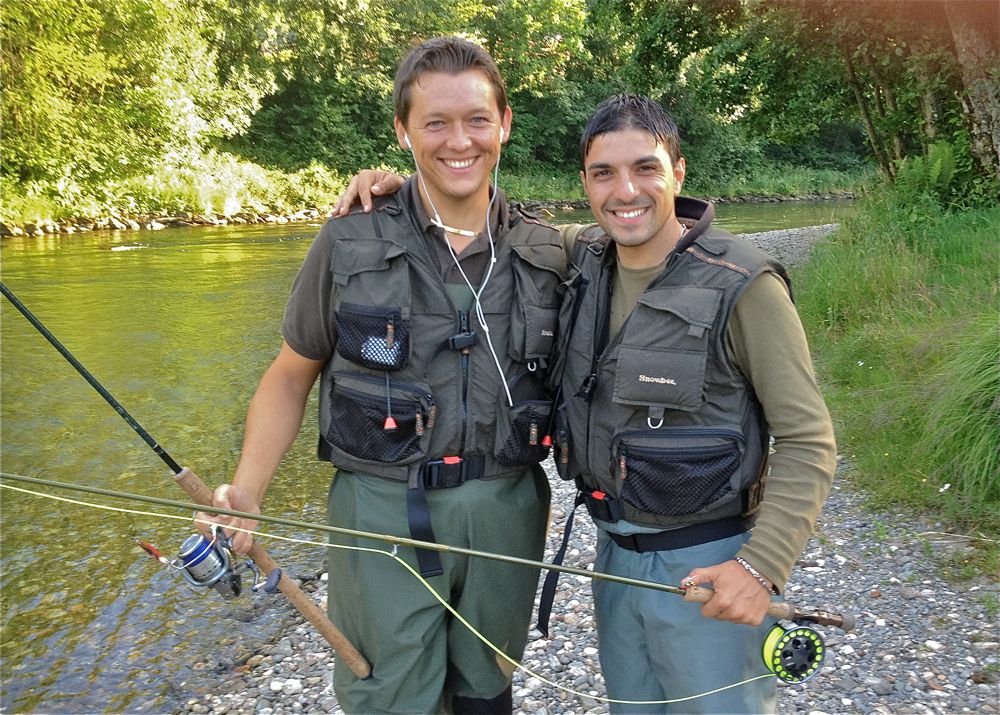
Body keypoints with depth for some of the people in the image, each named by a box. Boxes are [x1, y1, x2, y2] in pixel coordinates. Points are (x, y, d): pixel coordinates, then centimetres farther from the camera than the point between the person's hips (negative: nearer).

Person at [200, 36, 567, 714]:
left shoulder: (546, 252, 1)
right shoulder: (349, 244, -6)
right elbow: (291, 376, 1)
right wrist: (245, 495, -9)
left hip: (507, 509, 3)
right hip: (382, 512, -2)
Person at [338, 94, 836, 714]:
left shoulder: (743, 285, -17)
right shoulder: (584, 255, 0)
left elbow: (807, 439, -14)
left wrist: (761, 567, -24)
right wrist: (404, 186, -1)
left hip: (706, 568, -6)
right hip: (616, 553, 6)